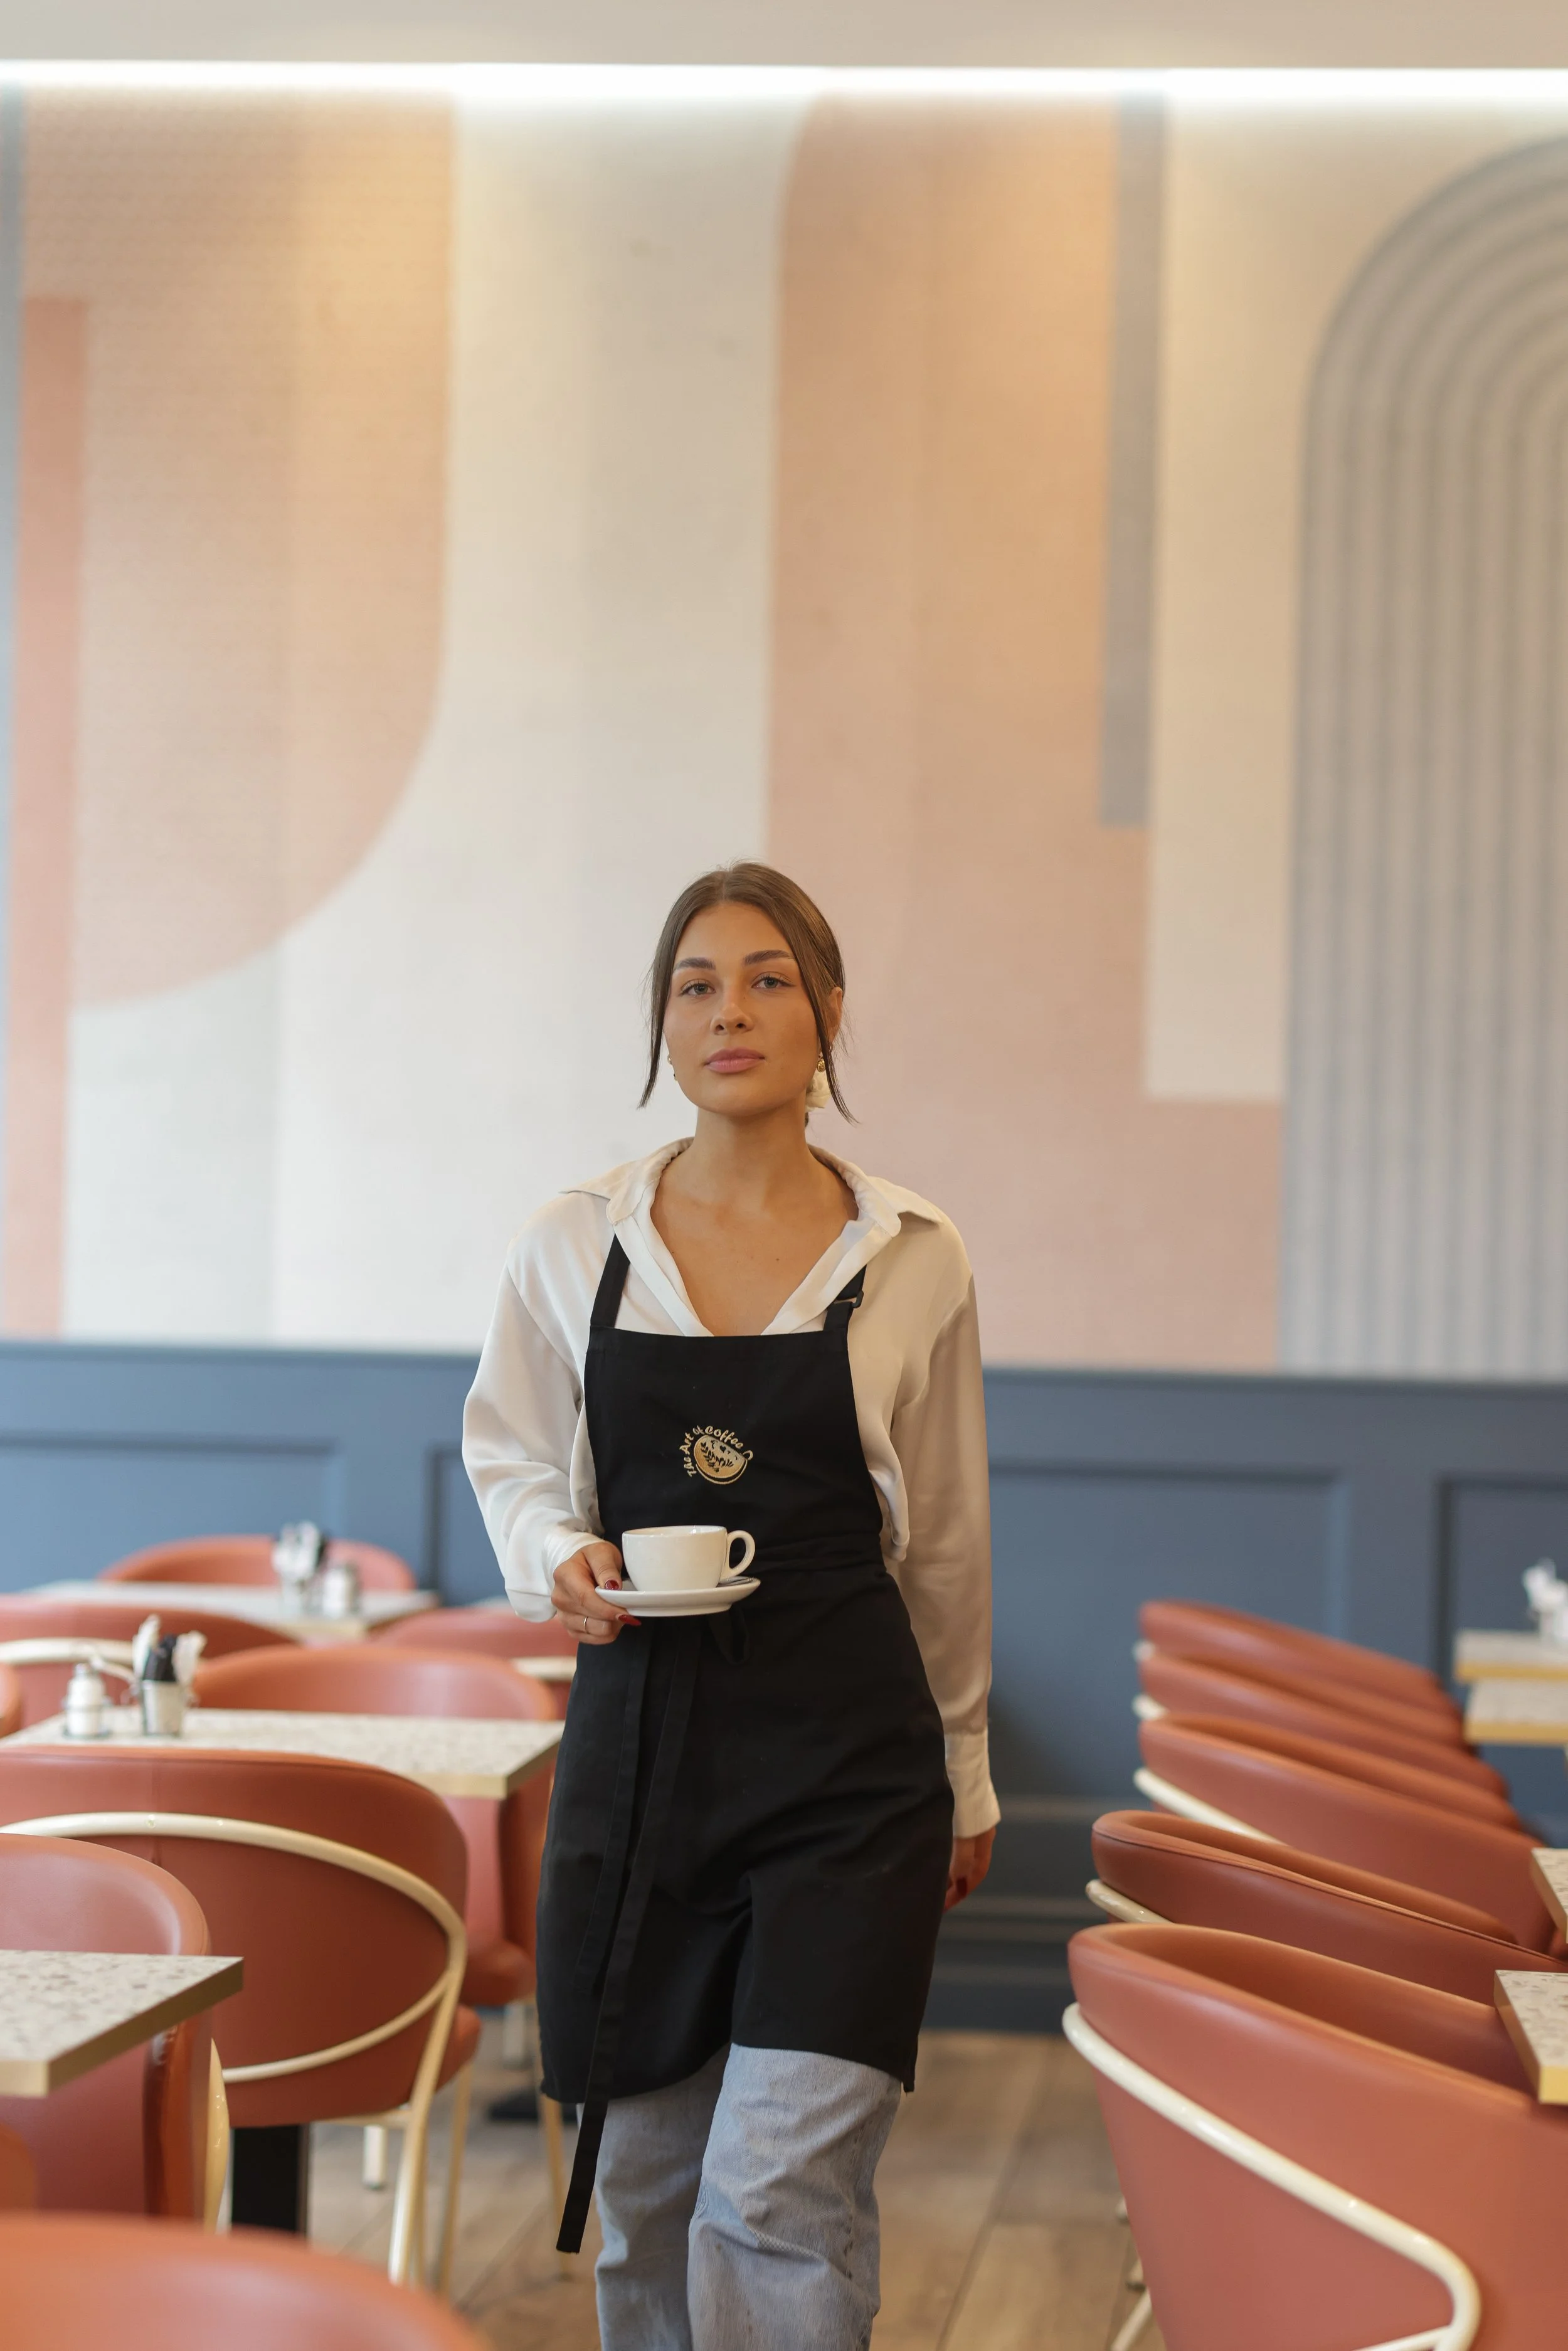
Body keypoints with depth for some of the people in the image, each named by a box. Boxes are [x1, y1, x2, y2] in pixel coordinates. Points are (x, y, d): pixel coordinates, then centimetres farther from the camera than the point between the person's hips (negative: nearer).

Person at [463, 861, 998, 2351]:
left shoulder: (910, 1260, 1)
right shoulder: (571, 1249, 3)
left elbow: (945, 1540, 11)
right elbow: (505, 1448, 18)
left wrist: (962, 1775, 18)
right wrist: (558, 1556, -4)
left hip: (847, 1753, -2)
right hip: (639, 1730, 2)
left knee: (781, 2200, -9)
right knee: (644, 2178, 10)